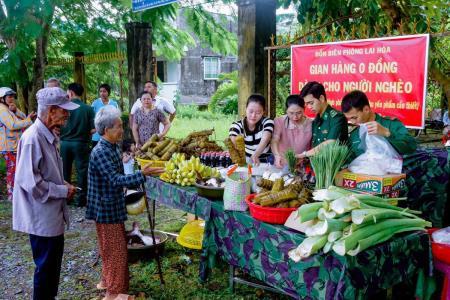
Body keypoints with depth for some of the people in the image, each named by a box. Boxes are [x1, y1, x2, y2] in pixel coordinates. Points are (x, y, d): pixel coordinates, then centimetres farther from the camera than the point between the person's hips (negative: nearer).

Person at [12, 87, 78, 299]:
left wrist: (63, 186, 3)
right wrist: (63, 191, -17)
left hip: (53, 214, 9)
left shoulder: (49, 135, 6)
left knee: (53, 262, 22)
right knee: (45, 266, 6)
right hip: (42, 217, -9)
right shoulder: (33, 139, -24)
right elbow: (30, 182, -27)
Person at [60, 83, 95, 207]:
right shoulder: (88, 109, -7)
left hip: (65, 143, 2)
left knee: (65, 171, 14)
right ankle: (80, 199, 9)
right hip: (81, 144, -1)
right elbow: (93, 129, -9)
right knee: (82, 171, 7)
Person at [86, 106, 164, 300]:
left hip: (113, 206, 9)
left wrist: (139, 179, 15)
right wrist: (142, 174, -33)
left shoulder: (113, 148, 7)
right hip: (106, 208, -9)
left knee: (113, 247, 21)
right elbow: (115, 180, -29)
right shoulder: (100, 152, -23)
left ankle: (106, 281, 37)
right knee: (115, 249, 1)